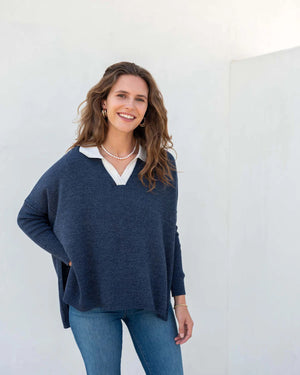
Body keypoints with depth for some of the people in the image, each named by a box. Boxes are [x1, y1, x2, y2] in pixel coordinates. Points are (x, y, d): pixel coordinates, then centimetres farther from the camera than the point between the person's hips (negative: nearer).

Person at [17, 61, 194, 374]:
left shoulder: (162, 166, -1)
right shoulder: (71, 167, -7)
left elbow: (169, 234, 5)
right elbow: (28, 216, 6)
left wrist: (180, 300, 4)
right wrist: (69, 257, -7)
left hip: (150, 300, 2)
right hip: (92, 304, -1)